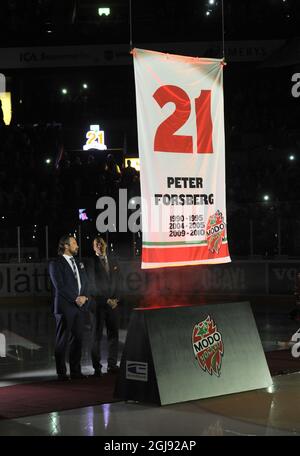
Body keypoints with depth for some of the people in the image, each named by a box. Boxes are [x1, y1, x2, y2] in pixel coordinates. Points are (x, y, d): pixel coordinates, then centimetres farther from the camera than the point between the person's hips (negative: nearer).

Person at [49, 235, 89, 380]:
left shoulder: (78, 263, 17)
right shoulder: (56, 264, -5)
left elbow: (85, 282, 15)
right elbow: (60, 286, -12)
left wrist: (83, 297, -3)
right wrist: (75, 299, -12)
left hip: (79, 307, 7)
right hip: (65, 307, -7)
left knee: (77, 339, 7)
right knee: (62, 341, -1)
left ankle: (75, 371, 13)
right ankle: (61, 373, 3)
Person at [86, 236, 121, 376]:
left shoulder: (113, 263, 15)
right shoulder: (91, 263, -3)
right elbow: (93, 286, -7)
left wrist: (116, 299, 1)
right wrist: (106, 301, -9)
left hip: (113, 305, 5)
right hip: (97, 305, -5)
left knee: (113, 335, 4)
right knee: (96, 336, -2)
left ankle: (112, 365, 10)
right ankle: (97, 368, 1)